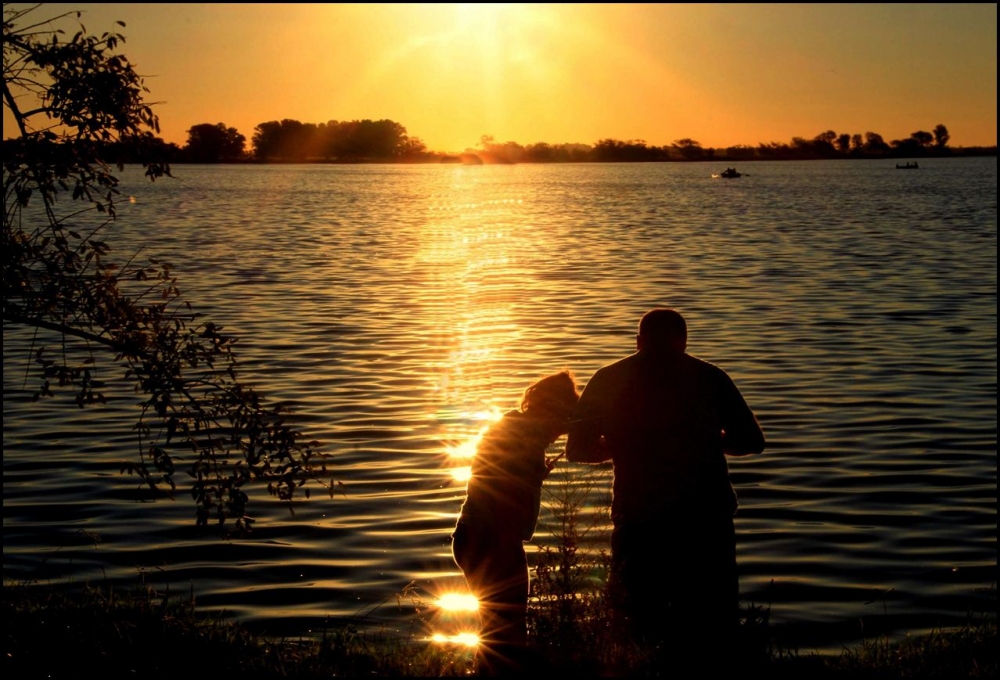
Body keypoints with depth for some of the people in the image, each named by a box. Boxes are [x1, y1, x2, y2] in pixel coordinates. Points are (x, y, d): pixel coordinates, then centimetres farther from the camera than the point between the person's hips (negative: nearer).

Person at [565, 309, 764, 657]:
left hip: (638, 521, 0)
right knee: (712, 625, 8)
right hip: (706, 520, 0)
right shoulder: (710, 377, 6)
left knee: (644, 631, 8)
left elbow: (578, 448, 8)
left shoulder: (608, 380, 6)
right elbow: (751, 441, 9)